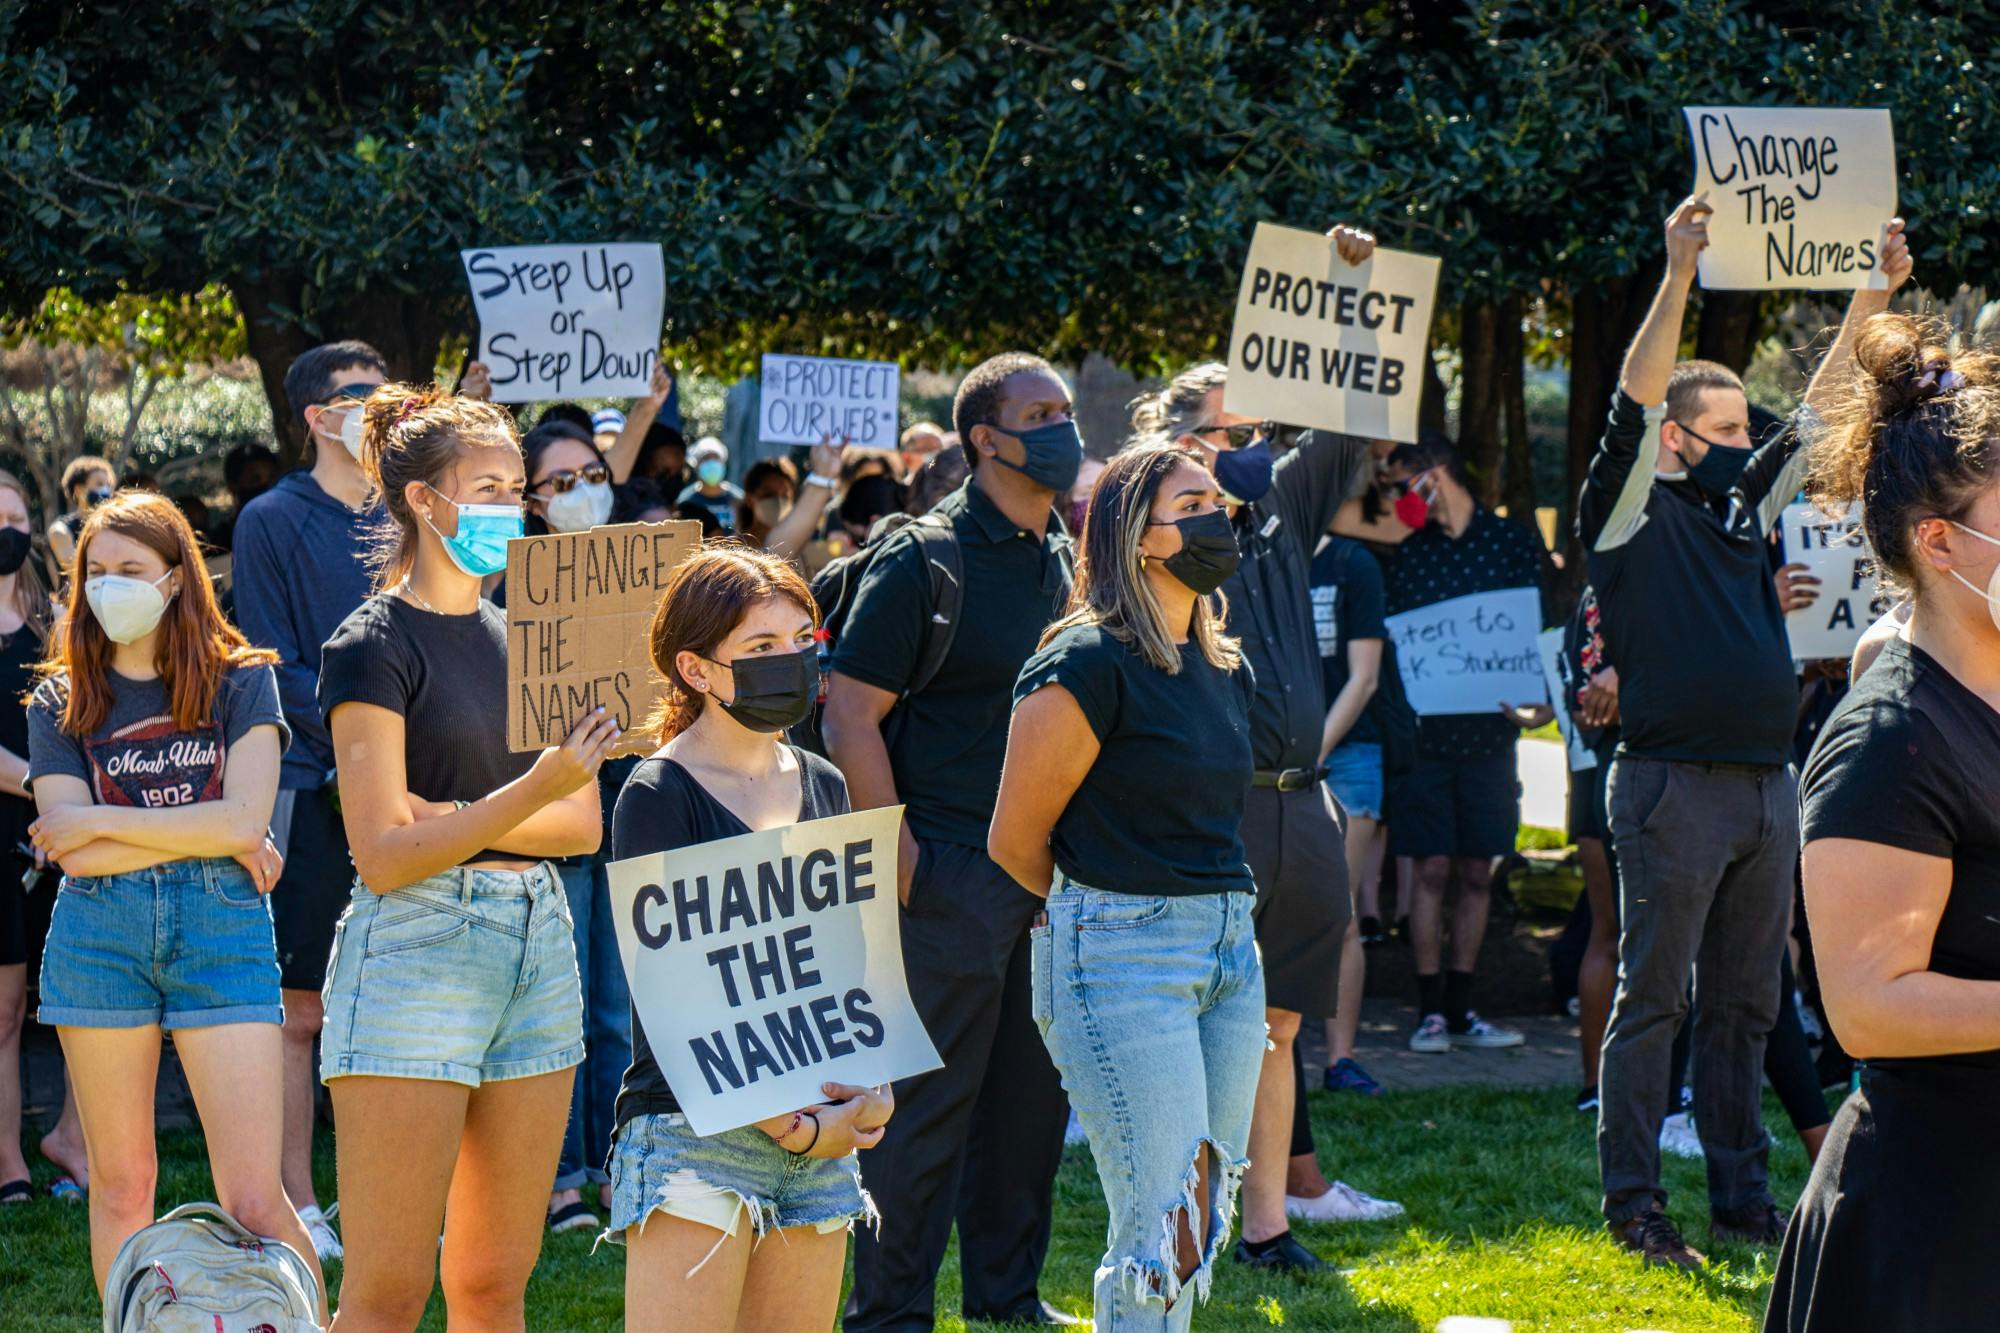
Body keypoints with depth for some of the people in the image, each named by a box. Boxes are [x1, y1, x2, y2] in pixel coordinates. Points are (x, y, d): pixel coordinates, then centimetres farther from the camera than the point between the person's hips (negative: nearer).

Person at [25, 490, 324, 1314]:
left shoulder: (241, 681, 7)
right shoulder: (62, 703, 11)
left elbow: (244, 819, -6)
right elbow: (71, 850, -2)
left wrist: (102, 822, -4)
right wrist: (207, 835, -9)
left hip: (222, 926, -2)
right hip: (100, 931, 2)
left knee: (253, 1199, -9)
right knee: (121, 1183, 6)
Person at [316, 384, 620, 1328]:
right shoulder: (374, 646, -5)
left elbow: (583, 826, 8)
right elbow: (384, 853, -13)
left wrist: (467, 818, -9)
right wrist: (534, 794, -23)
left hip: (536, 941, 7)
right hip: (414, 949, -7)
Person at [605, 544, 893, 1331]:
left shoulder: (822, 787, 13)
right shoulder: (658, 797, -7)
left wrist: (869, 1088, -1)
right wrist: (790, 1126, -16)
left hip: (820, 1133, 7)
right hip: (694, 1127, -7)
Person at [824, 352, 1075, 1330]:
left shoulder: (1070, 560, 12)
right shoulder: (925, 560, -10)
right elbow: (850, 712, -11)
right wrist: (898, 855, -15)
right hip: (953, 873, -7)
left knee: (1032, 1095, 12)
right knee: (927, 1103, -3)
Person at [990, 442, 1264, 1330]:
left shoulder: (1226, 672, 13)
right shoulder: (1089, 664, -12)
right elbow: (1015, 838, -6)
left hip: (1229, 947, 8)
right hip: (1122, 954, -8)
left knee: (1202, 1223, 8)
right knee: (1158, 1229, -11)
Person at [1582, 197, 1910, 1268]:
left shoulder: (1745, 505, 17)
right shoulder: (1632, 512, -2)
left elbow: (1820, 410, 16)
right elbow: (1634, 403, -15)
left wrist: (1872, 296, 7)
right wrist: (1679, 275, -25)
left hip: (1767, 785, 7)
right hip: (1672, 786, -7)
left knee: (1744, 1004, 10)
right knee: (1653, 999, -3)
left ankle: (1741, 1199, 15)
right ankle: (1633, 1204, 0)